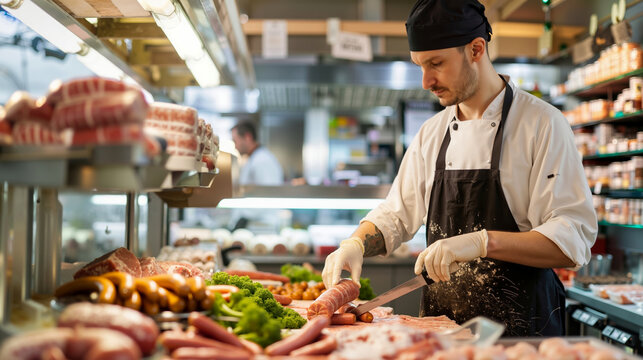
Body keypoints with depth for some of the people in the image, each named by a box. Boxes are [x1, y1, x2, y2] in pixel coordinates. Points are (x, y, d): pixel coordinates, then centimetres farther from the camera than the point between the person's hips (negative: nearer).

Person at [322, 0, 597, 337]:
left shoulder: (542, 123, -13)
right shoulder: (431, 133, 6)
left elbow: (574, 240, -19)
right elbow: (395, 216, 12)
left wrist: (483, 242, -31)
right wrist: (356, 243, -8)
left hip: (519, 328, -5)